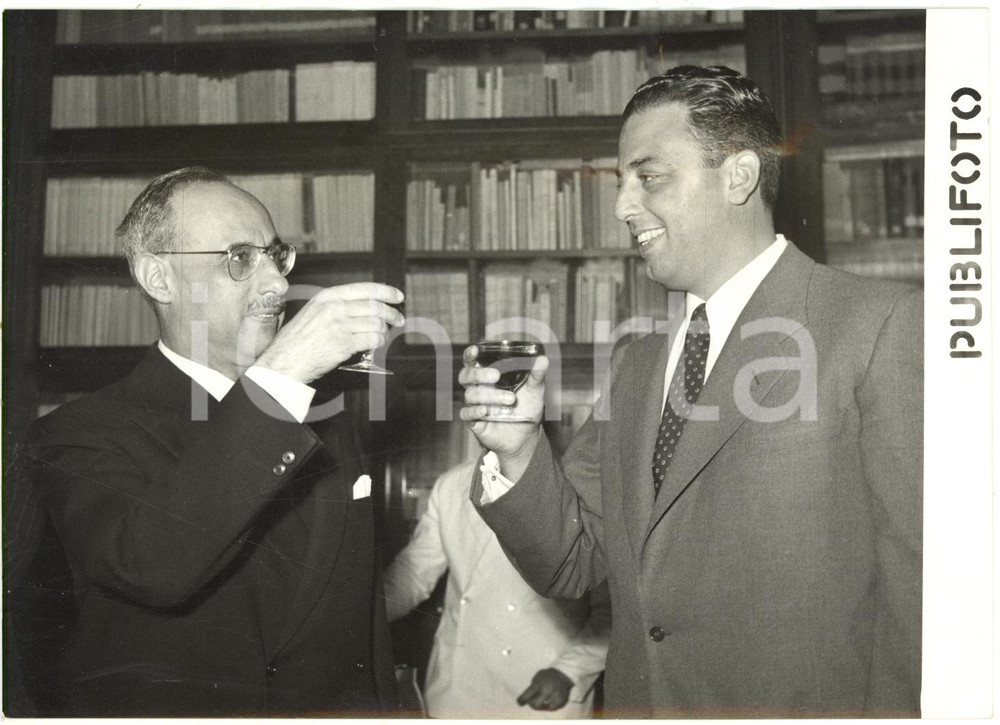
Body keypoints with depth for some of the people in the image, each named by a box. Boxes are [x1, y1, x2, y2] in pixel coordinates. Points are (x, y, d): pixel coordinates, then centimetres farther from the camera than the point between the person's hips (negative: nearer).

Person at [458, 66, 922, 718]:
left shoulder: (886, 326, -13)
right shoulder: (637, 367, 10)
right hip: (636, 701, 6)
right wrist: (519, 451, -7)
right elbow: (571, 565, 8)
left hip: (803, 707, -6)